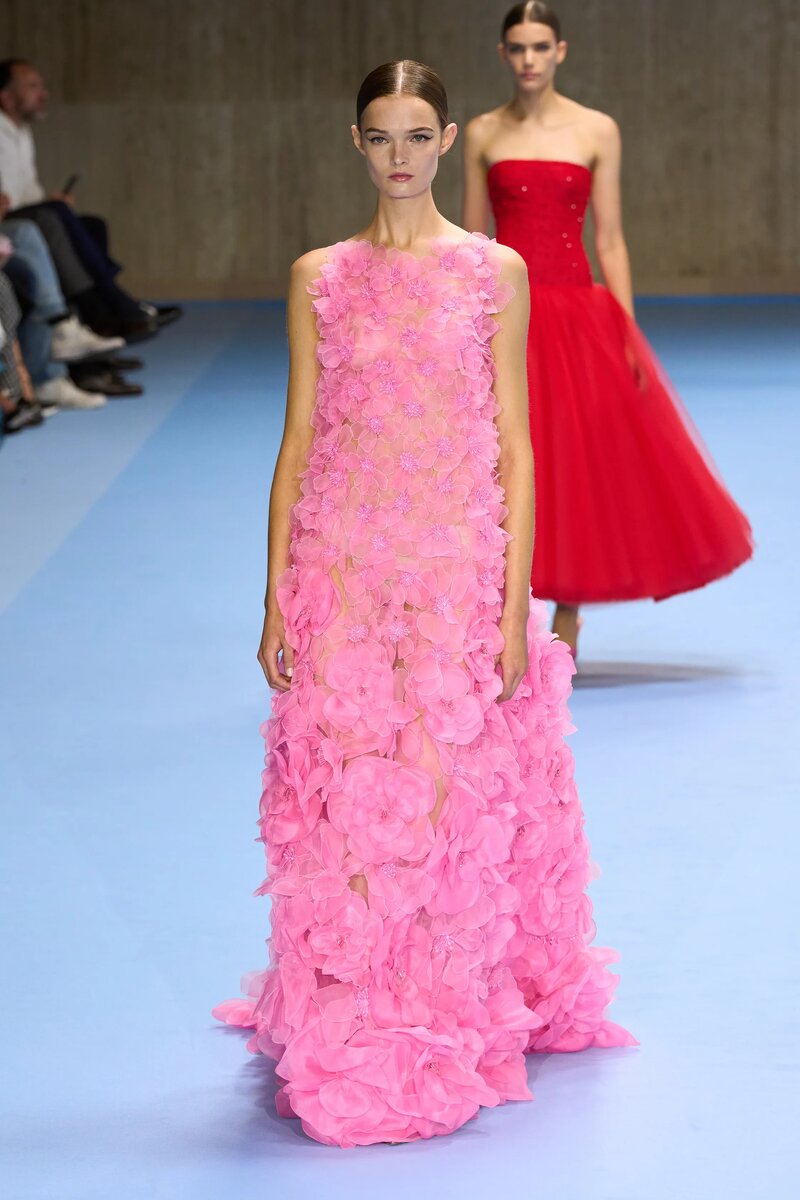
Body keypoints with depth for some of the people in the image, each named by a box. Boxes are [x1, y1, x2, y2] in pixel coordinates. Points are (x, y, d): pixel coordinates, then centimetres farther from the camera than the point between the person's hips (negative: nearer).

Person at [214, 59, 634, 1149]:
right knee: (347, 801, 1)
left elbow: (514, 446, 1)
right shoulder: (320, 278, 6)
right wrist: (276, 600, 2)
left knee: (459, 795, 0)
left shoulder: (495, 272, 2)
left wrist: (516, 604, -5)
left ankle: (458, 1032, 14)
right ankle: (353, 1045, 14)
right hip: (343, 571, 1)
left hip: (459, 571, -1)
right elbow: (299, 439, 7)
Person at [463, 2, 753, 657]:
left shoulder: (597, 131, 3)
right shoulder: (483, 135, 6)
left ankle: (567, 628, 15)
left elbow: (610, 241, 3)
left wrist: (627, 336, -3)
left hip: (579, 315, 0)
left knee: (584, 467, 2)